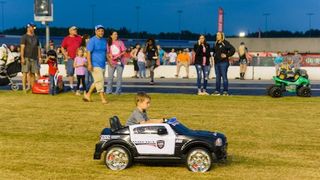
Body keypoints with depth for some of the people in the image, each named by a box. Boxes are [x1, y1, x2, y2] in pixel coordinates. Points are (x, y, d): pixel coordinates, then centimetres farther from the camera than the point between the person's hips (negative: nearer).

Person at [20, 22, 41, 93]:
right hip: (26, 58, -6)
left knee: (32, 73, 6)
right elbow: (22, 47, -7)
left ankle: (32, 87, 9)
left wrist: (39, 57, 13)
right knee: (25, 72, -8)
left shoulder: (36, 37, 18)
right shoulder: (24, 37, -1)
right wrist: (22, 58, -15)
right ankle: (24, 87, -8)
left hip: (34, 58, 6)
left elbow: (38, 47, 20)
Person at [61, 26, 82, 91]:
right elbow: (62, 48, 10)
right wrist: (66, 56, 0)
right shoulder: (66, 39, 7)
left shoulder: (79, 38, 10)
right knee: (70, 72, 0)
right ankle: (71, 86, 6)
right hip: (70, 58, -1)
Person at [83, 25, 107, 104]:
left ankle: (88, 94, 26)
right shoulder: (92, 40, -8)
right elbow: (88, 52, -13)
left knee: (98, 81, 13)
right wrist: (89, 64, -20)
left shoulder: (104, 40, 12)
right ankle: (103, 98, -5)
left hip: (103, 64, 8)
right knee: (99, 81, -9)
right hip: (95, 64, -8)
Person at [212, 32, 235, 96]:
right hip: (216, 62, 8)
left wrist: (227, 55, -14)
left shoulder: (225, 43, -8)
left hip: (223, 62, -7)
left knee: (224, 77, -6)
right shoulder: (216, 43, 15)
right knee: (217, 77, 10)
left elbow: (233, 49, -14)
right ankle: (217, 91, 15)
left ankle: (225, 91, -3)